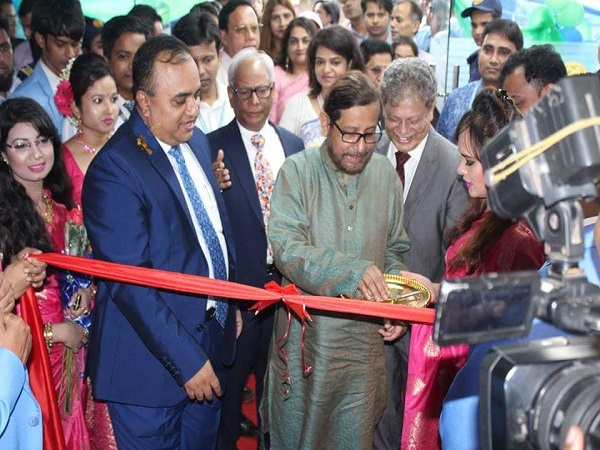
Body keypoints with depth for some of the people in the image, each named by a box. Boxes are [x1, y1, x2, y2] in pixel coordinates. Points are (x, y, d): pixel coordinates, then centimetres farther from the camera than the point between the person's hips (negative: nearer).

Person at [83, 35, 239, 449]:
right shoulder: (114, 169, -21)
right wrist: (187, 360, -22)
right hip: (153, 359, -8)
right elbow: (130, 284, -23)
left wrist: (229, 302, 18)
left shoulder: (197, 140, 5)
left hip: (211, 334, 8)